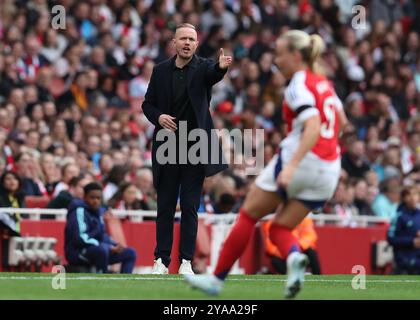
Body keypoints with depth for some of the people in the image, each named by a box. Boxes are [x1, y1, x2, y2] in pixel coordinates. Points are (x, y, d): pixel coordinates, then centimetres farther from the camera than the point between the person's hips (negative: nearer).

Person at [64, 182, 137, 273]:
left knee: (130, 253, 4)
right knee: (102, 249, -38)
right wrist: (110, 248, -24)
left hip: (97, 251, 9)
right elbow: (81, 238, -24)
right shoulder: (79, 211, -15)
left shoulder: (98, 211, 11)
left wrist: (115, 245, -4)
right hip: (77, 252, -9)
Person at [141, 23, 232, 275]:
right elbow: (148, 104, 9)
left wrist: (222, 66, -51)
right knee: (165, 206, 6)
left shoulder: (204, 67, -3)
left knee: (190, 207, 1)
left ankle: (186, 261, 4)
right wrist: (158, 117, -13)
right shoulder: (161, 70, 4)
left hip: (194, 149, -2)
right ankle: (162, 259, 11)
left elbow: (214, 74, -27)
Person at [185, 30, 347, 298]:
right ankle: (295, 258, -24)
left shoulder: (299, 85, -10)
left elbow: (313, 127, -24)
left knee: (249, 214, 7)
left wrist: (292, 165, -32)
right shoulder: (323, 82, 15)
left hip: (303, 158, -7)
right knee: (280, 228, 10)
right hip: (329, 170, 7)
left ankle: (217, 279, 9)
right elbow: (341, 120, 26)